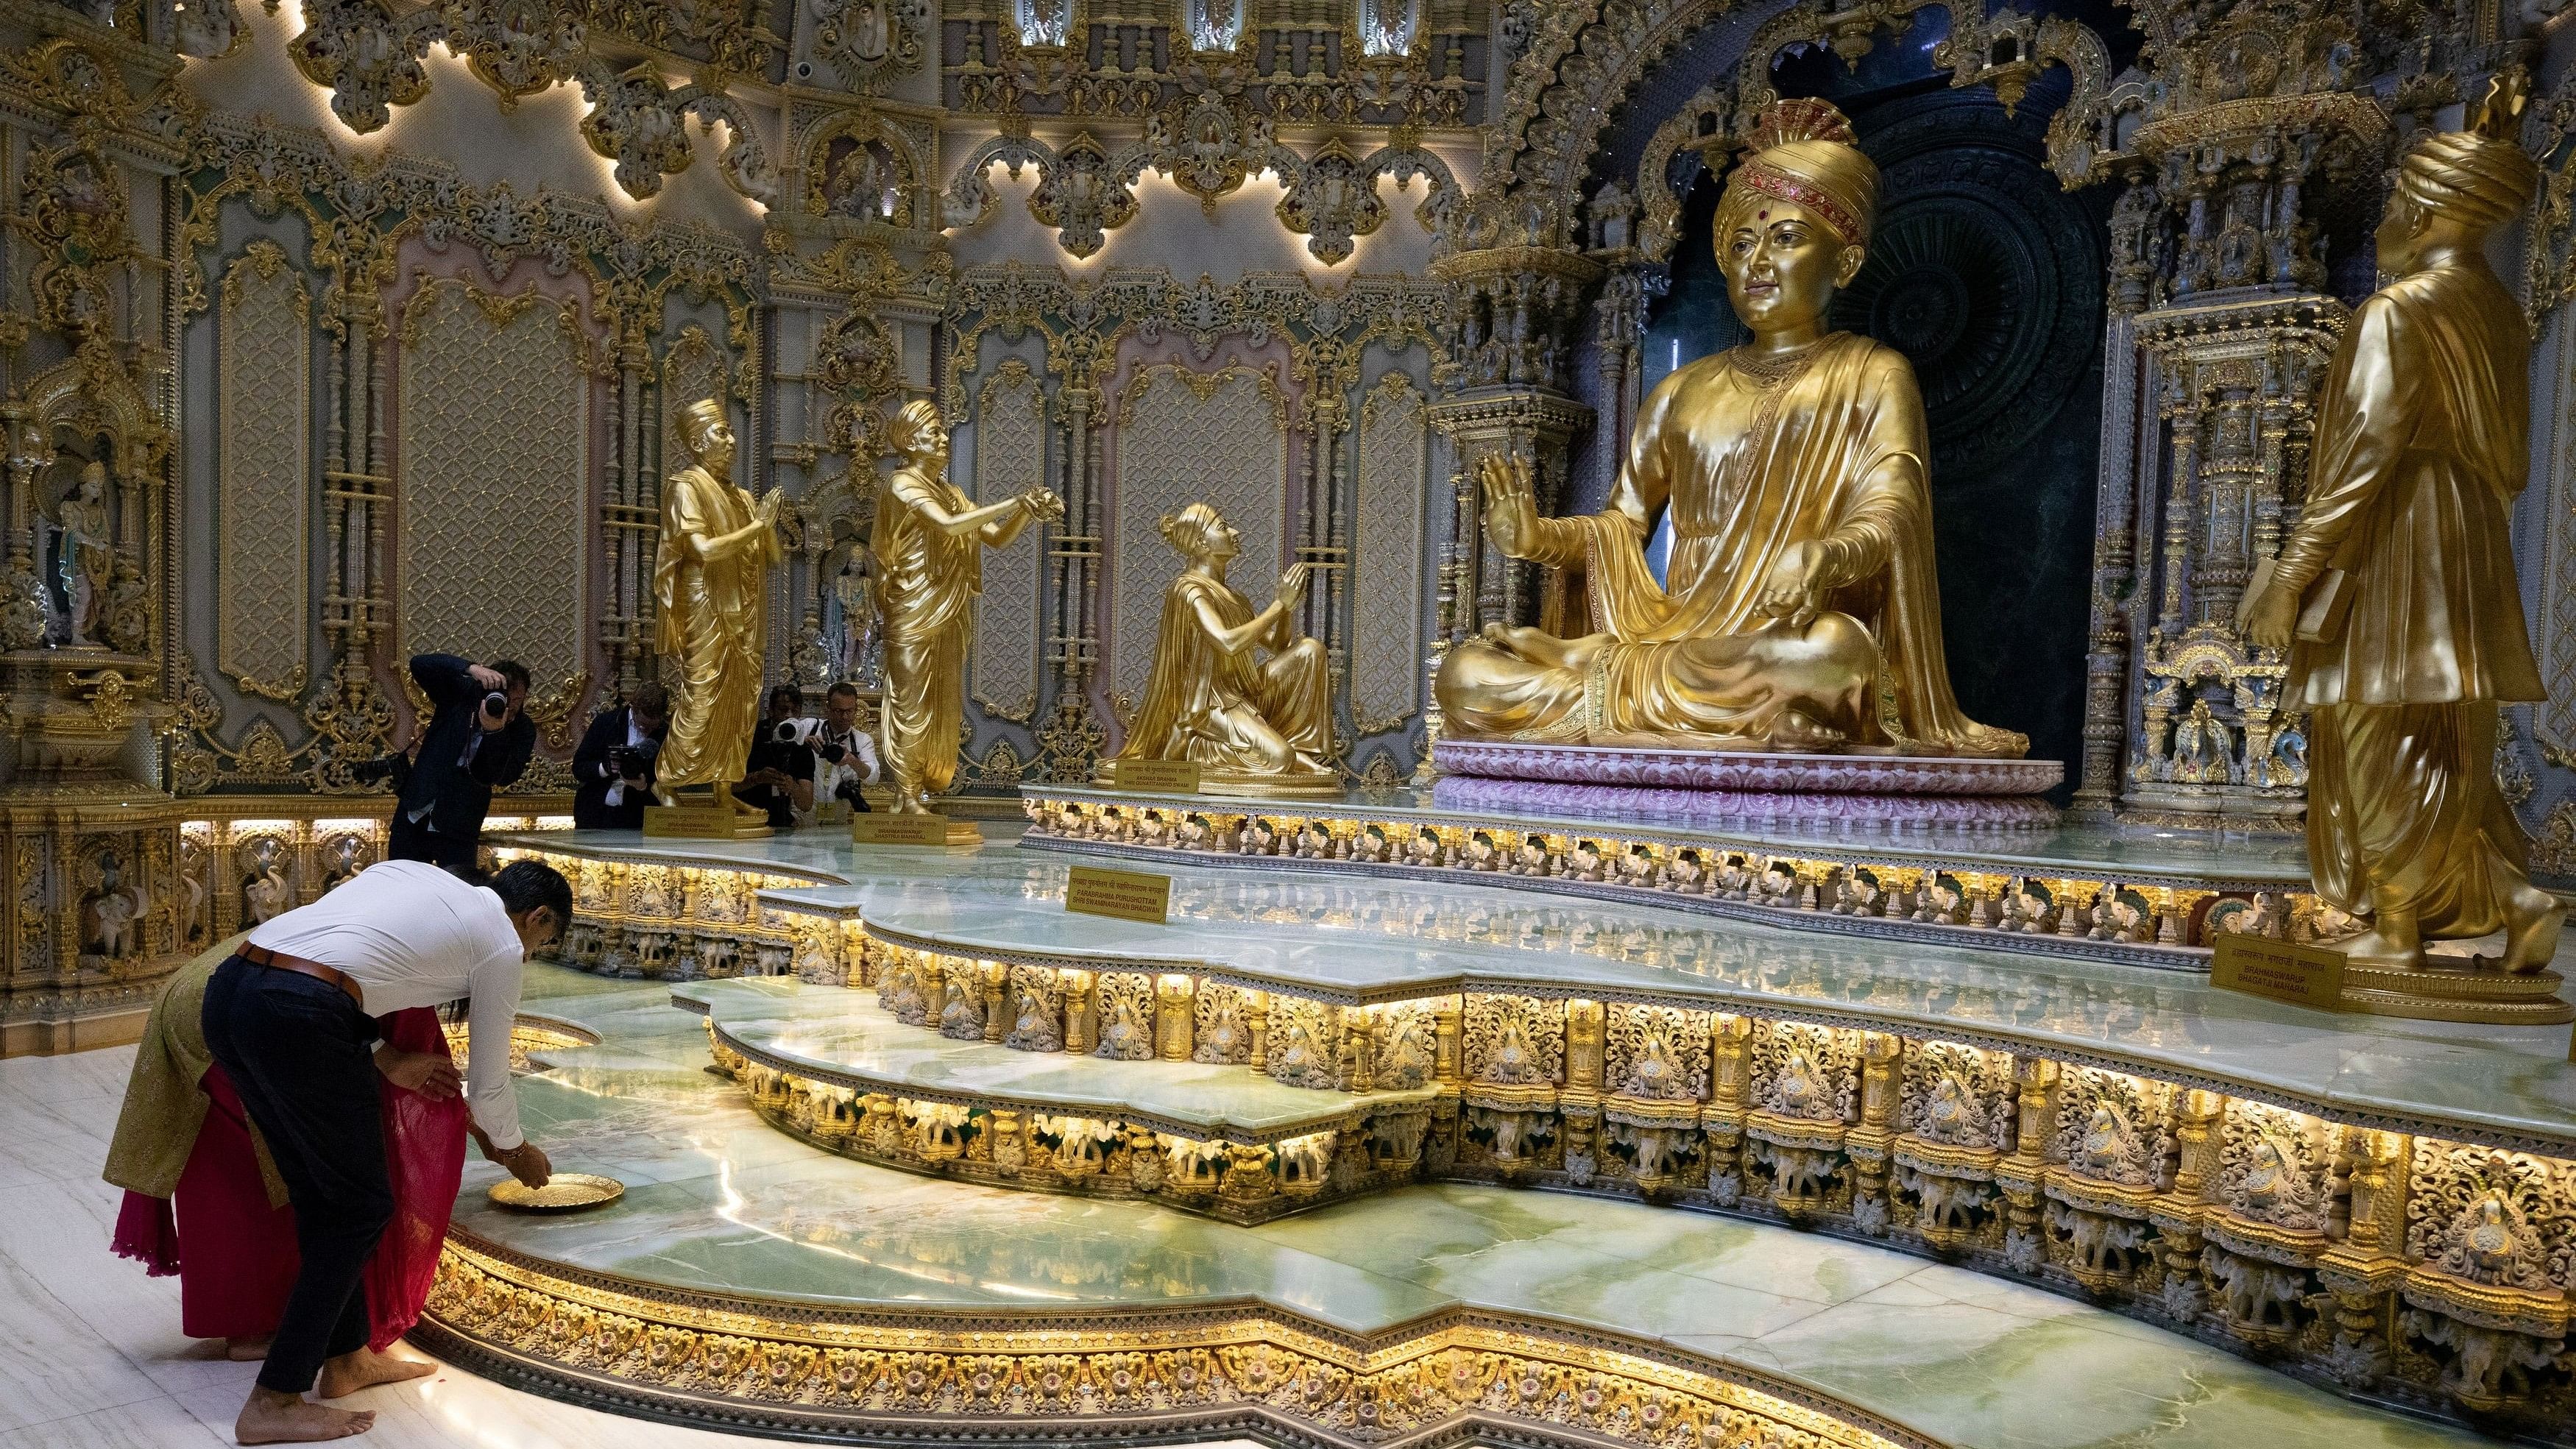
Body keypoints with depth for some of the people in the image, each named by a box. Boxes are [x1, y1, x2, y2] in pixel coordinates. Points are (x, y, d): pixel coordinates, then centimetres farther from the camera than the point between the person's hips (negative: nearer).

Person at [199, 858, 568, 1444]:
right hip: (298, 1013, -8)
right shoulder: (501, 945, 11)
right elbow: (487, 1084, 19)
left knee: (320, 1195, 21)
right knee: (359, 1206, 9)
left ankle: (347, 1359, 34)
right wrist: (515, 1150, 39)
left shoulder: (411, 872, 29)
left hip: (227, 987, 8)